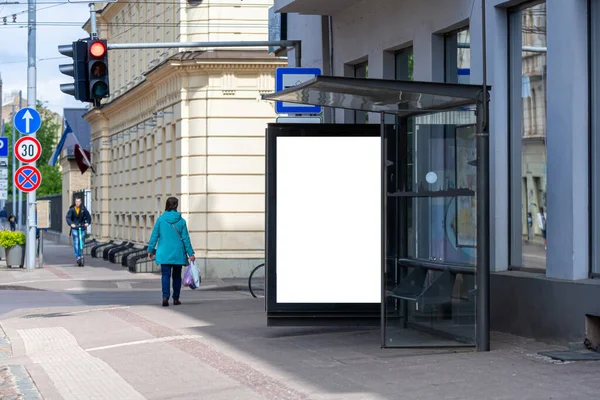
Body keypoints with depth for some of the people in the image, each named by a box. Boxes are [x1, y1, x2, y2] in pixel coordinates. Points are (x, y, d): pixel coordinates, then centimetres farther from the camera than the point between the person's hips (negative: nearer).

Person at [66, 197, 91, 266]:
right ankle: (78, 257, -14)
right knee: (76, 242, -11)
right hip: (74, 228, -2)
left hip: (82, 227, 2)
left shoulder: (83, 209, 3)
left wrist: (87, 222, -15)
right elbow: (68, 217, -6)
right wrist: (71, 224, -23)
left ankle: (80, 255, 13)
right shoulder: (71, 209, -1)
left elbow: (88, 216, 4)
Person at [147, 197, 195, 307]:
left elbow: (154, 236, -1)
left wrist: (151, 250, 9)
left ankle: (165, 297, -21)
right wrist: (190, 253, 4)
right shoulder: (181, 221, -4)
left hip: (164, 253, -1)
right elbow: (186, 238, -1)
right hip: (178, 253, 1)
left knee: (165, 275, -2)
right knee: (176, 276, 13)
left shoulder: (160, 219, -4)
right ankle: (176, 299, 17)